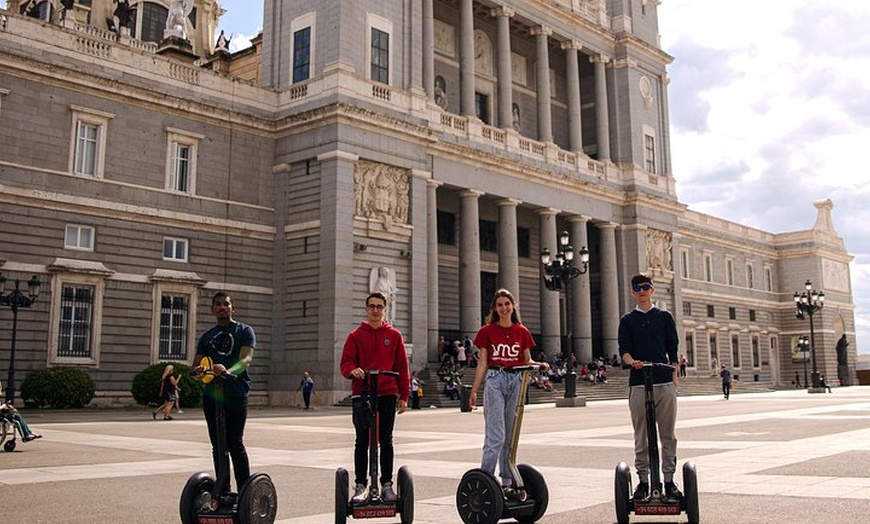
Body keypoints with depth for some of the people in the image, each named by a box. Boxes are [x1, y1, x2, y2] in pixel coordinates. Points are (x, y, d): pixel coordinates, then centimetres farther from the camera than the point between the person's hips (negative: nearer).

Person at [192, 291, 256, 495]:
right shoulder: (207, 336, 20)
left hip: (236, 394, -5)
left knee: (235, 443, -8)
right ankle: (223, 490, 15)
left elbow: (246, 359, -11)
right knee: (218, 445, 8)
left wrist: (227, 370, -31)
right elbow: (196, 364, 11)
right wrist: (198, 370, -15)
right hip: (211, 394, 5)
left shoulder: (244, 331, 5)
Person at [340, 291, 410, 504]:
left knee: (386, 441, 5)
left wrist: (404, 396, 5)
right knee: (362, 441, 3)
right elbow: (346, 362, 1)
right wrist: (352, 370, -23)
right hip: (361, 394, 0)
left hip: (387, 394, 1)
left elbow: (402, 367, 8)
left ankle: (387, 485, 13)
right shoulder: (356, 335, 6)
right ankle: (360, 485, 10)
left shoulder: (394, 335, 8)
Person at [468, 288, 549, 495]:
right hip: (495, 380, -3)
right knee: (496, 436, -12)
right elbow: (482, 363, 3)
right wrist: (474, 390, -1)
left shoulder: (522, 332, 9)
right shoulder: (487, 331, 3)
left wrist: (539, 364, -8)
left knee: (511, 436, 8)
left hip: (516, 381, 3)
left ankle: (507, 482, 17)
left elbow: (527, 361, 13)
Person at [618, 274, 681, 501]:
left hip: (664, 382, 0)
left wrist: (674, 380, 3)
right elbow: (623, 349, 1)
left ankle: (669, 480, 9)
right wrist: (631, 361, -21)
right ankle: (643, 480, 10)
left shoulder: (665, 317, 12)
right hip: (638, 384, 0)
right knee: (641, 436, 3)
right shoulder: (627, 320, 12)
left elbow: (673, 350, 10)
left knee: (668, 435, 2)